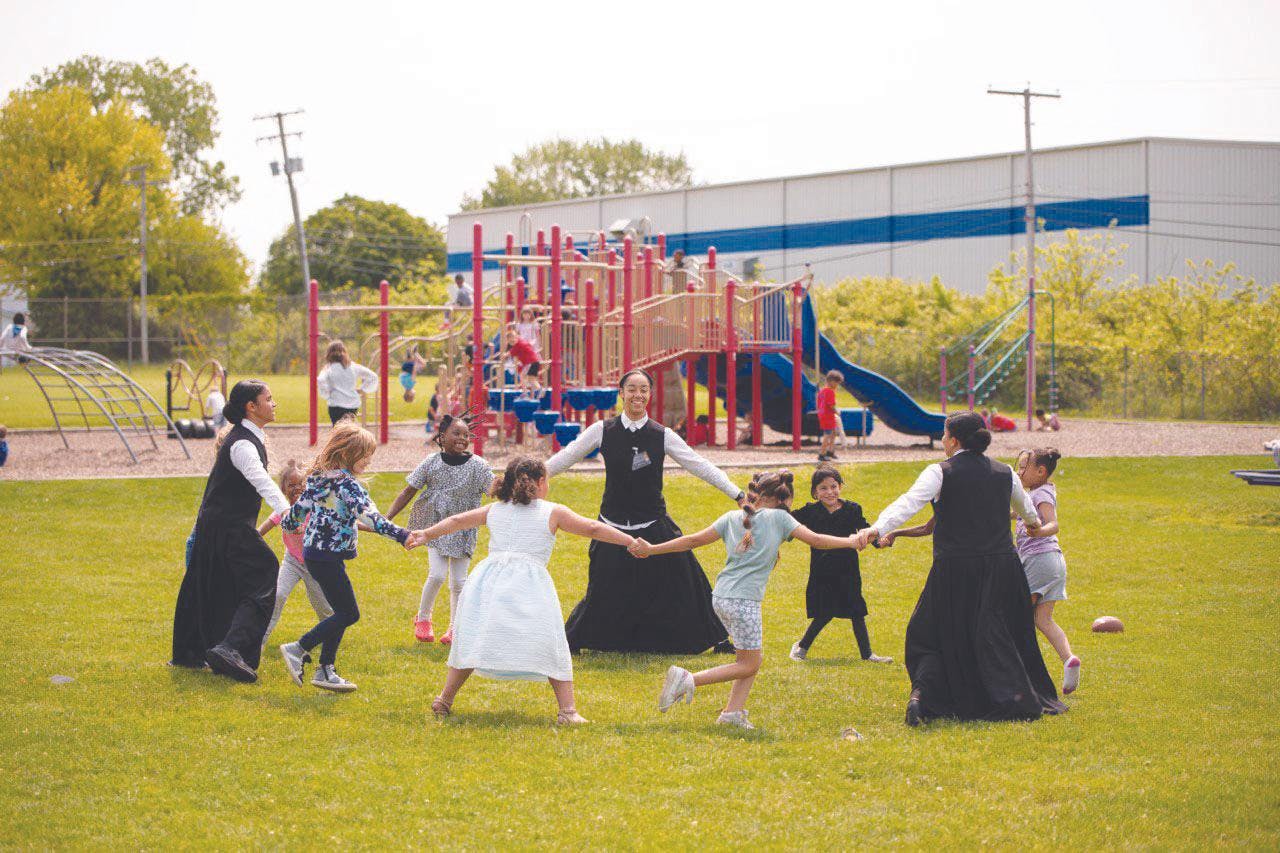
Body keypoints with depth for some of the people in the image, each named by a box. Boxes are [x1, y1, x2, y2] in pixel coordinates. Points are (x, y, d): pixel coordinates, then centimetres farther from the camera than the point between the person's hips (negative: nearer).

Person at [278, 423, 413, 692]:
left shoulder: (319, 476, 9)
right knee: (348, 613, -2)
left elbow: (300, 506, 18)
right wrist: (401, 534, -37)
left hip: (313, 551, 10)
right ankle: (298, 649, -1)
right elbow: (369, 516, -30)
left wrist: (288, 524, 39)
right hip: (327, 557, -10)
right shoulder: (346, 483, -18)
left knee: (342, 612, 13)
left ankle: (326, 670, 14)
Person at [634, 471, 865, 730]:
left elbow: (694, 540, 10)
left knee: (754, 658, 16)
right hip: (744, 599, -7)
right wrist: (851, 542, 8)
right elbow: (815, 539, -2)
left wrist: (651, 549, 15)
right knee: (748, 665, 3)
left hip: (722, 597, 7)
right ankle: (688, 680, -10)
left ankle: (733, 711, 4)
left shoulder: (732, 517, 12)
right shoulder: (778, 517, -1)